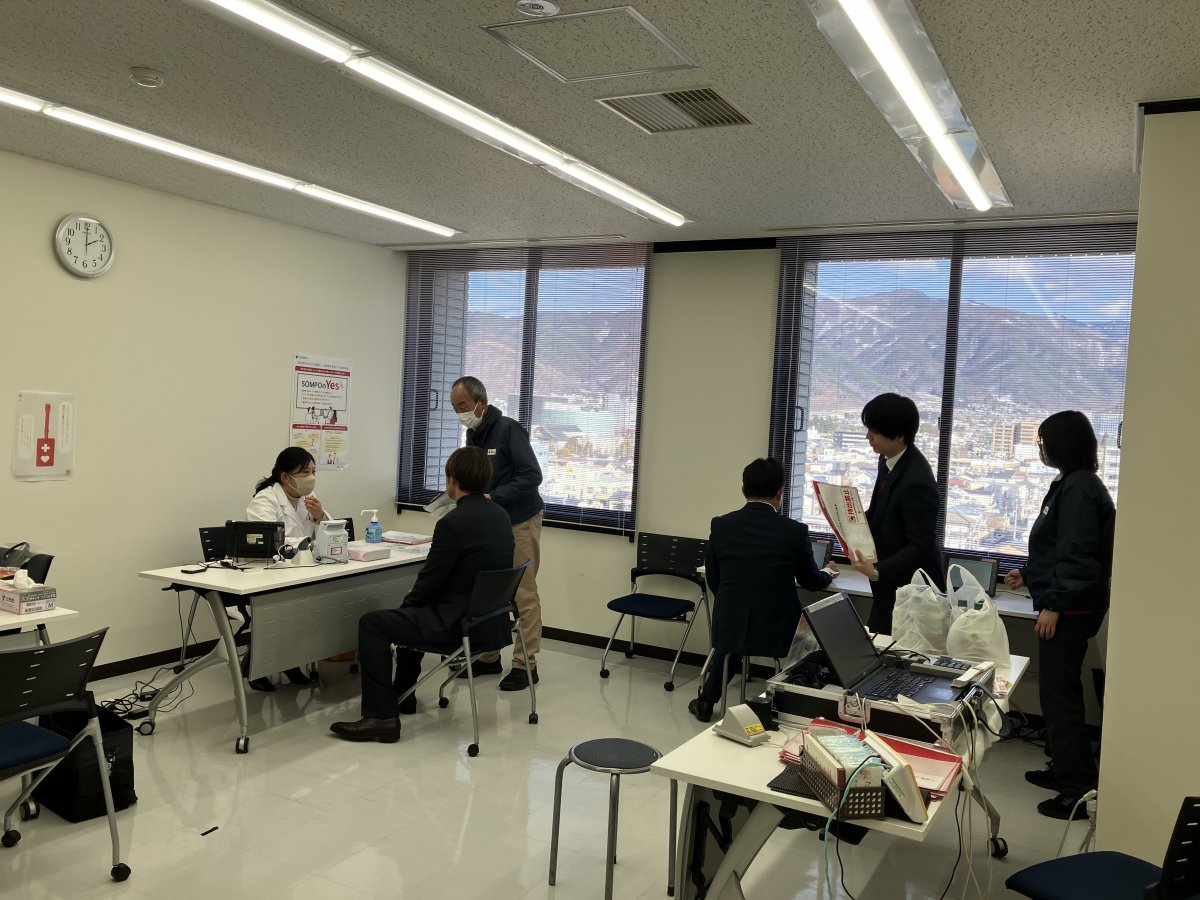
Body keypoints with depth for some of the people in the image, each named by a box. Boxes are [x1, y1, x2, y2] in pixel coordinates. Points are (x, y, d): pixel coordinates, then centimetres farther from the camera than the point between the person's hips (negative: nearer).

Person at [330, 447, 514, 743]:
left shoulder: (453, 522, -21)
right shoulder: (500, 515, 5)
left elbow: (429, 581, -14)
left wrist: (406, 604, 8)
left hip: (460, 623, -9)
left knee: (371, 624, -1)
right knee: (414, 610, 33)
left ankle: (381, 716, -1)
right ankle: (401, 695, 44)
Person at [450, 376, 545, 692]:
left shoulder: (508, 429, -14)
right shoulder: (472, 435, 10)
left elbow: (532, 476, -21)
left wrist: (492, 498, -24)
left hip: (519, 522, -7)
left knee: (523, 594, -2)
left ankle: (525, 664, 4)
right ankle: (489, 657, 19)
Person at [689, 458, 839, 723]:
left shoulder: (720, 525, -4)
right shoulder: (796, 531, -9)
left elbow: (713, 581, 6)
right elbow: (811, 582, 7)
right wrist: (828, 573, 31)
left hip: (729, 622, 2)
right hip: (776, 627, -2)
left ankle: (706, 701, 42)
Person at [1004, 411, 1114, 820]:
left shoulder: (1079, 488, -18)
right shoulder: (1071, 484, 13)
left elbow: (1077, 555, -23)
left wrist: (1053, 604, -22)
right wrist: (1029, 574, 24)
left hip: (1069, 610, -11)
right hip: (1067, 606, 11)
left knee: (1059, 695, -5)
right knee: (1059, 692, 18)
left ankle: (1078, 789, 3)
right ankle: (1066, 770, 30)